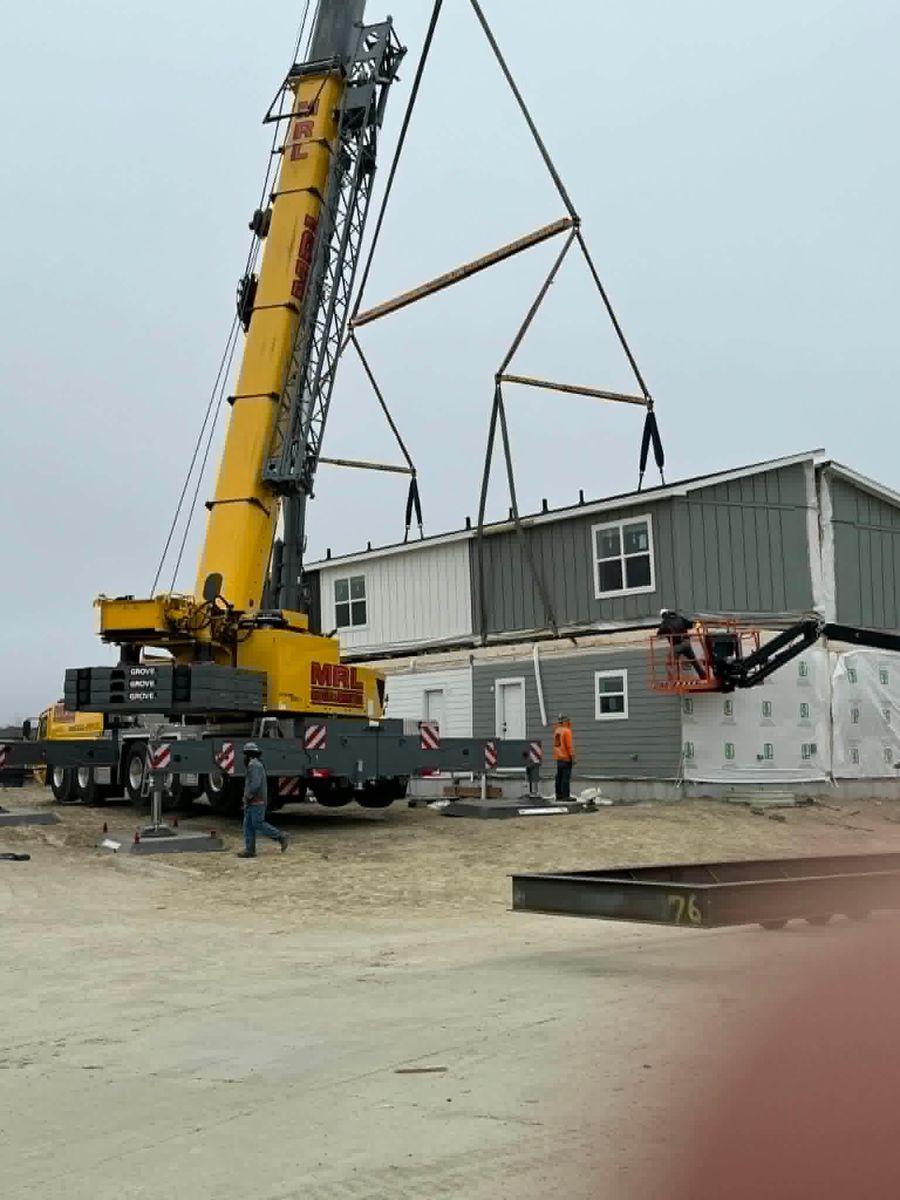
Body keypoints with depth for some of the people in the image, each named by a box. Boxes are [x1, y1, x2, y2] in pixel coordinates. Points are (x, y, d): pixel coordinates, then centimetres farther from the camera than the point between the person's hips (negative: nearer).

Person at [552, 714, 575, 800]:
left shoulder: (556, 731, 10)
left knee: (559, 777, 11)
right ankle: (565, 796, -9)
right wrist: (573, 756, -13)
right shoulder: (566, 731, -13)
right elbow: (569, 745, -16)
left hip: (558, 758, 8)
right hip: (566, 758, -8)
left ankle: (559, 795, 14)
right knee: (566, 777, -7)